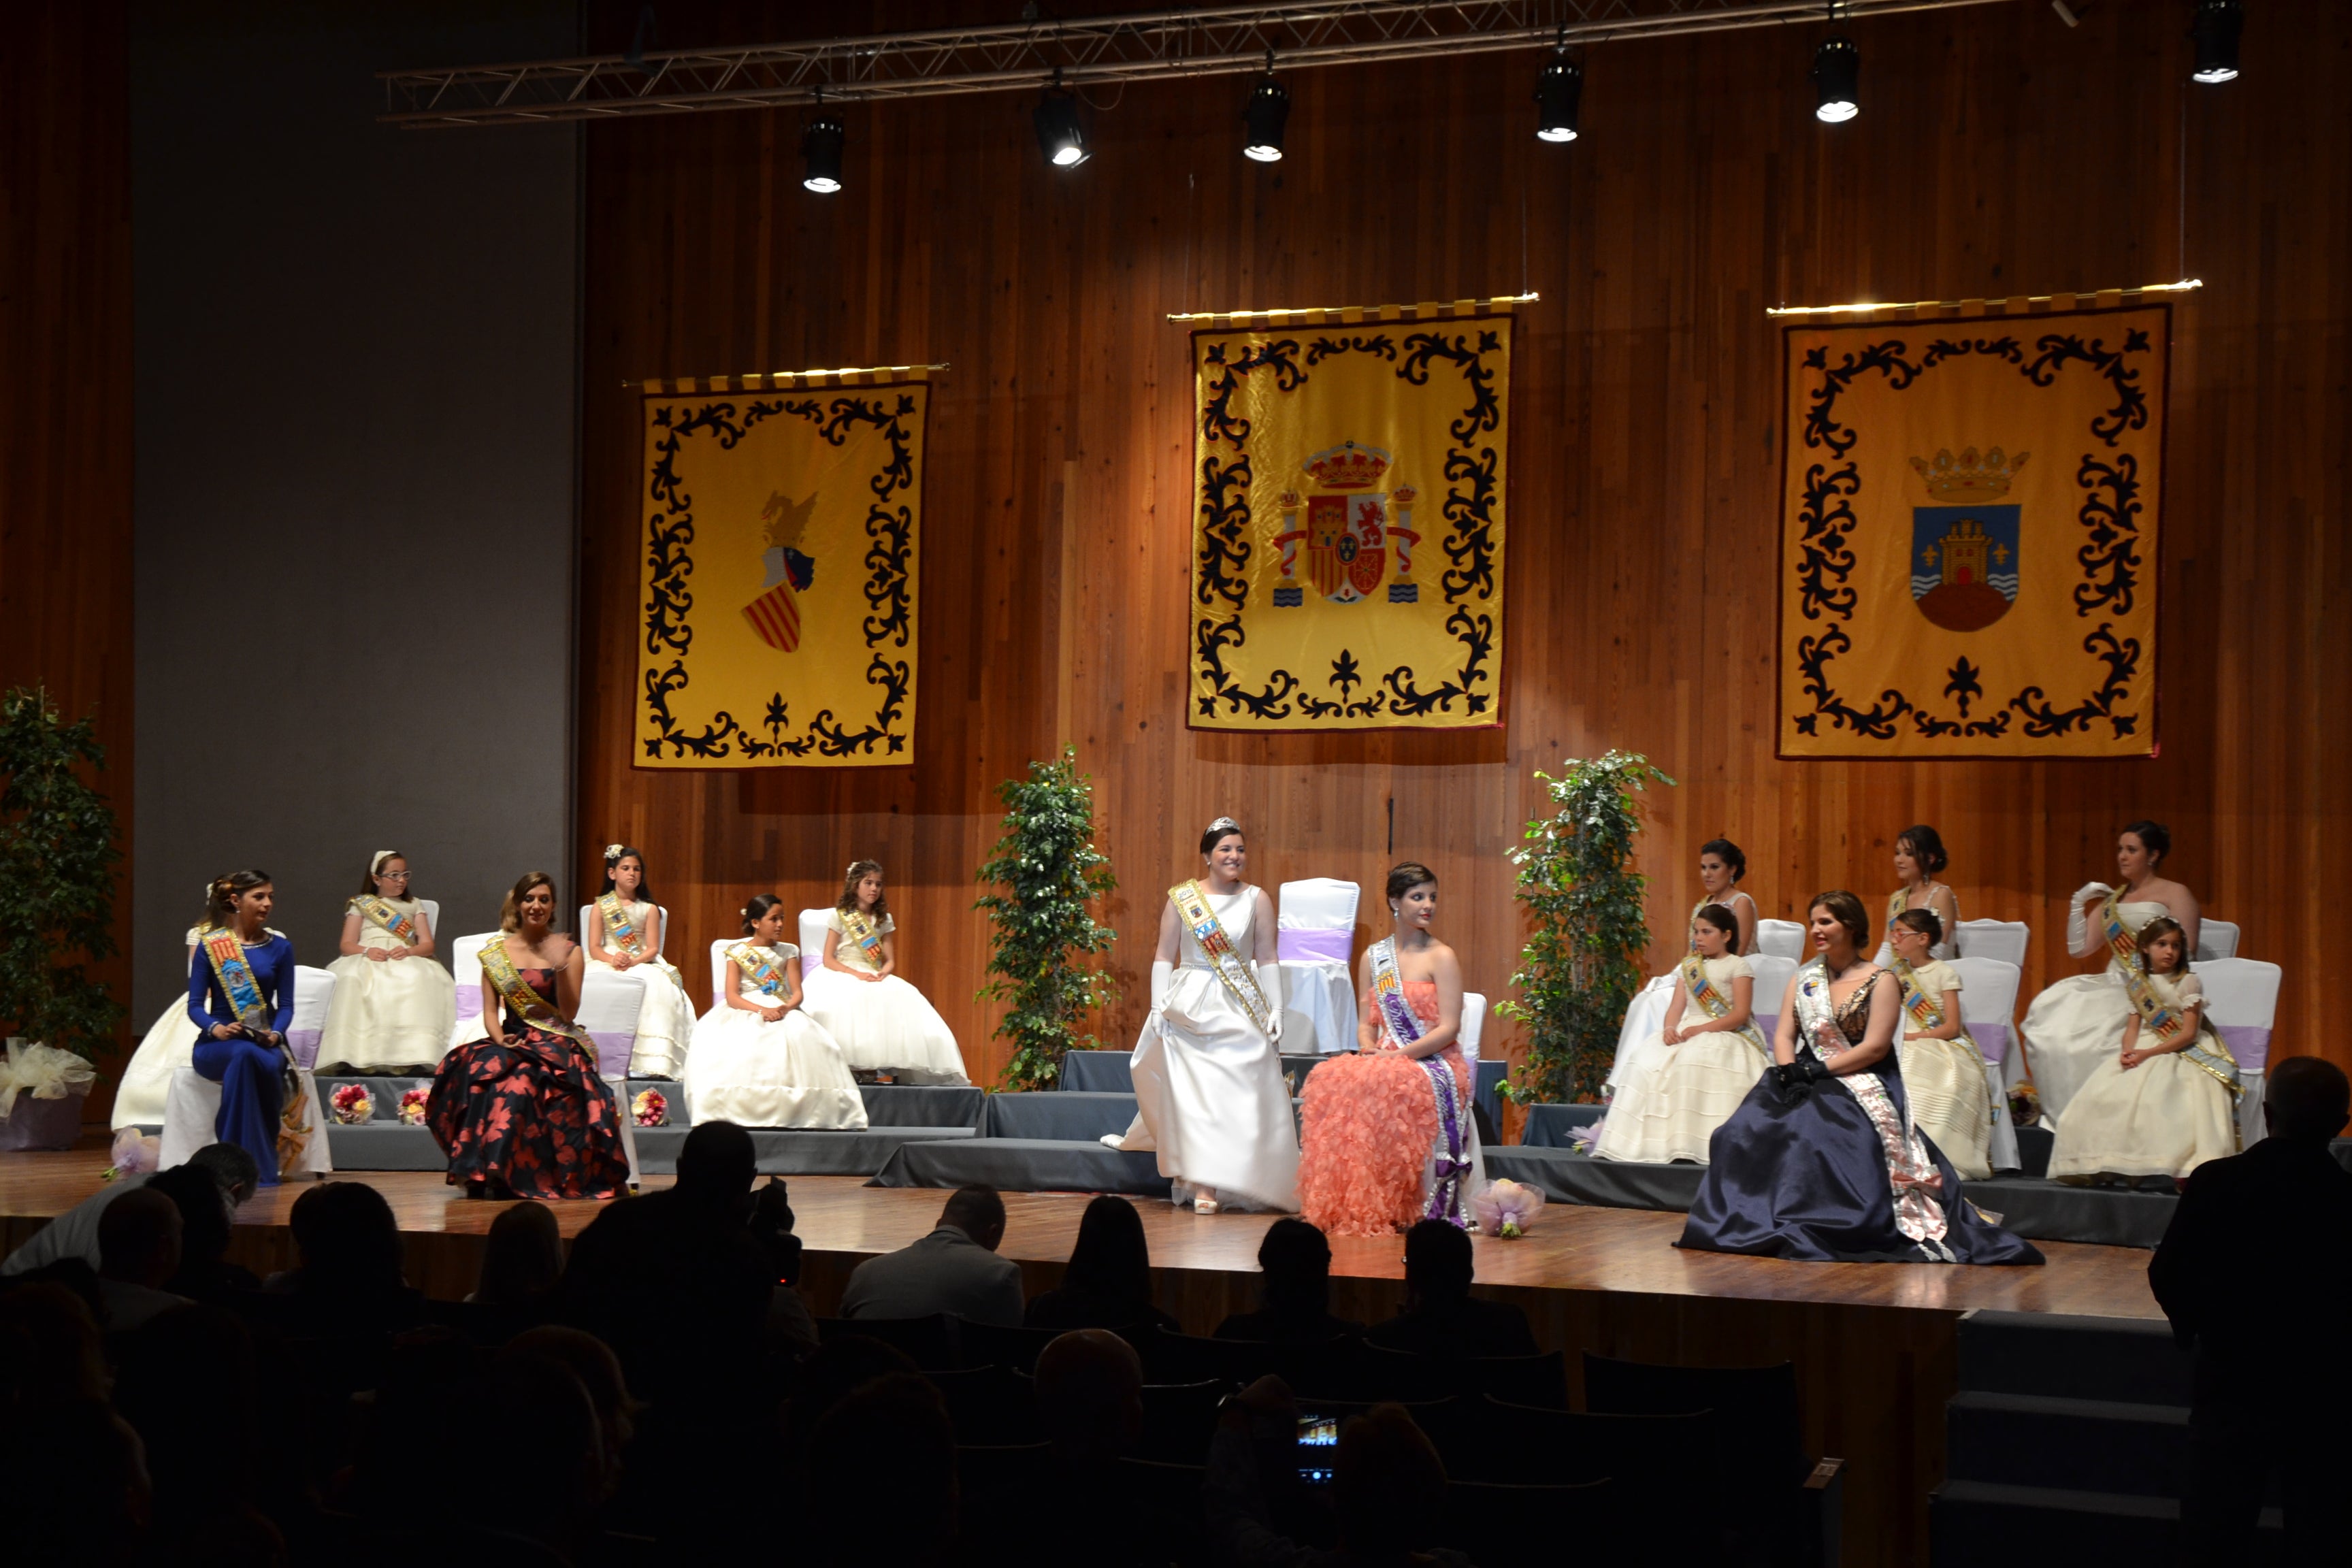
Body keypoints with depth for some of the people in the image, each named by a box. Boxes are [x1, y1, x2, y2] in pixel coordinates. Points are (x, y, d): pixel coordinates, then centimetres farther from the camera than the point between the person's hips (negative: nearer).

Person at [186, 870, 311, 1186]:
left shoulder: (280, 948, 10)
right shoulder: (209, 946, 4)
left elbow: (286, 1005, 6)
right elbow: (195, 1005, 0)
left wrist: (275, 1034, -14)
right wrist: (216, 1029, -21)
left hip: (265, 1043, 2)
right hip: (217, 1045, -1)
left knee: (269, 1065, -37)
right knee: (245, 1054, -38)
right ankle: (261, 1168, -36)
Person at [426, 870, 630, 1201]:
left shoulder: (568, 951, 6)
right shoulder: (495, 951, 12)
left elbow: (569, 1013, -3)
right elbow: (490, 1011, 8)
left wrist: (561, 968, -15)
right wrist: (499, 1038, -13)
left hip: (555, 1044, -2)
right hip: (511, 1041, 2)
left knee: (522, 1082, -35)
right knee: (478, 1072, -32)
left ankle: (510, 1176, -27)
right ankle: (480, 1173, -23)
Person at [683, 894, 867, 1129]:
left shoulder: (788, 952, 12)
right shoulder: (738, 953, 4)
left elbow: (797, 993, 4)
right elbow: (732, 997, -6)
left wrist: (785, 1008, -20)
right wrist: (762, 1010, -22)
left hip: (782, 1011, 2)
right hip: (745, 1013, -2)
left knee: (801, 1037, -33)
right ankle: (733, 1110, -30)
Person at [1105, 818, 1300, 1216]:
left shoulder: (1257, 900, 4)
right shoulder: (1181, 898, 3)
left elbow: (1267, 959, 5)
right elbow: (1164, 956, 4)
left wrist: (1276, 1010, -1)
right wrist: (1158, 1008, -3)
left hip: (1240, 1011, 0)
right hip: (1189, 1007, 0)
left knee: (1236, 1092, -5)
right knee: (1192, 1093, 1)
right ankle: (1202, 1186, 9)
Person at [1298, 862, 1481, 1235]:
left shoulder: (1441, 957, -1)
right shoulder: (1374, 956, 15)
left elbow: (1449, 1028, -8)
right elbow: (1366, 1023, 14)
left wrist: (1397, 1056, -17)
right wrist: (1369, 1052, -8)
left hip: (1436, 1063, -4)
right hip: (1385, 1061, 4)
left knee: (1384, 1087, -36)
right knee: (1331, 1080, -27)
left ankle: (1386, 1210, -28)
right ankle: (1341, 1206, -25)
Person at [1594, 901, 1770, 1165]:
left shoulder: (1738, 967, 3)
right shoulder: (1689, 966, 21)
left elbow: (1741, 1014, -8)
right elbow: (1676, 1008, 12)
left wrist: (1701, 1029, -19)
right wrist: (1670, 1028, -12)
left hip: (1725, 1035, -6)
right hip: (1688, 1034, 6)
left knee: (1694, 1063, -37)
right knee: (1649, 1065, -21)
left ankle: (1693, 1144, -38)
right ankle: (1656, 1141, -27)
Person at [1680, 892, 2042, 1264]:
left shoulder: (1880, 981, 1)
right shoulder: (1803, 979, 17)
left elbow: (1875, 1047, -8)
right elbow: (1783, 1036, 10)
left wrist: (1817, 1072, -15)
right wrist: (1791, 1074, -11)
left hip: (1860, 1084, -4)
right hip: (1804, 1080, 5)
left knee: (1817, 1135, -35)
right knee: (1747, 1131, -24)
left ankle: (1804, 1233, -25)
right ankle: (1754, 1225, -17)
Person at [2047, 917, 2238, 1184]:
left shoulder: (2189, 983, -4)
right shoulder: (2139, 984, 12)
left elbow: (2188, 1034, -10)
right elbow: (2133, 1027, 9)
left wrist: (2147, 1054, -18)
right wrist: (2128, 1051, -15)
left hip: (2180, 1053, -5)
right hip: (2142, 1053, 5)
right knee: (2104, 1094, -13)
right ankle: (2109, 1165, -11)